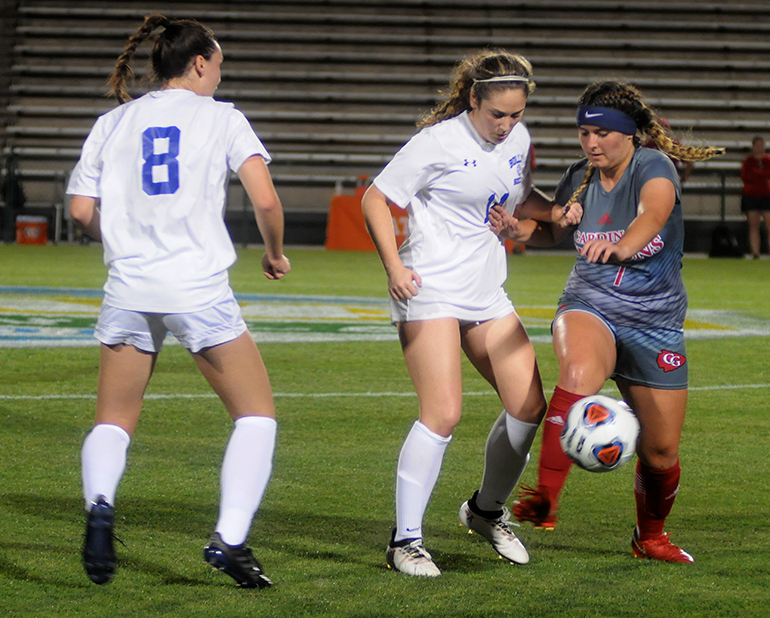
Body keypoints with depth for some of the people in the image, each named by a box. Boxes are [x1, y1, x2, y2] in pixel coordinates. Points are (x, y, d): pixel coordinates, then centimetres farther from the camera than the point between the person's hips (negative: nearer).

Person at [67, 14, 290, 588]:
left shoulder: (112, 123, 11)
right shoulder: (222, 119, 3)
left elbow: (82, 210, 6)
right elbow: (266, 200, -7)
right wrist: (275, 254, 12)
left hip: (128, 287, 3)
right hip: (199, 287, -3)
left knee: (113, 422, 14)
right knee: (257, 414, 8)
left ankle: (100, 503, -17)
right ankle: (229, 537, -8)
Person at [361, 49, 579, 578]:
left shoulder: (518, 139, 8)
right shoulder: (439, 141, -11)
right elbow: (375, 200, -7)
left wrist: (557, 212, 5)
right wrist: (395, 266, -19)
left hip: (487, 295, 7)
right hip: (429, 292, -7)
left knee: (529, 406, 2)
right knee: (444, 414, -16)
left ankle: (487, 510, 26)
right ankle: (406, 540, -6)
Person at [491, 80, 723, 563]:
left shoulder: (654, 167, -13)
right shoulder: (581, 178, 2)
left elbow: (652, 215, -37)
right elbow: (553, 226, 22)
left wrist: (620, 247, -58)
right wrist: (516, 228, -1)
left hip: (655, 324, -1)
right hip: (589, 307, 1)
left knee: (661, 453, 4)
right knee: (579, 373, -36)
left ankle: (651, 536, 34)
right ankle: (545, 501, -40)